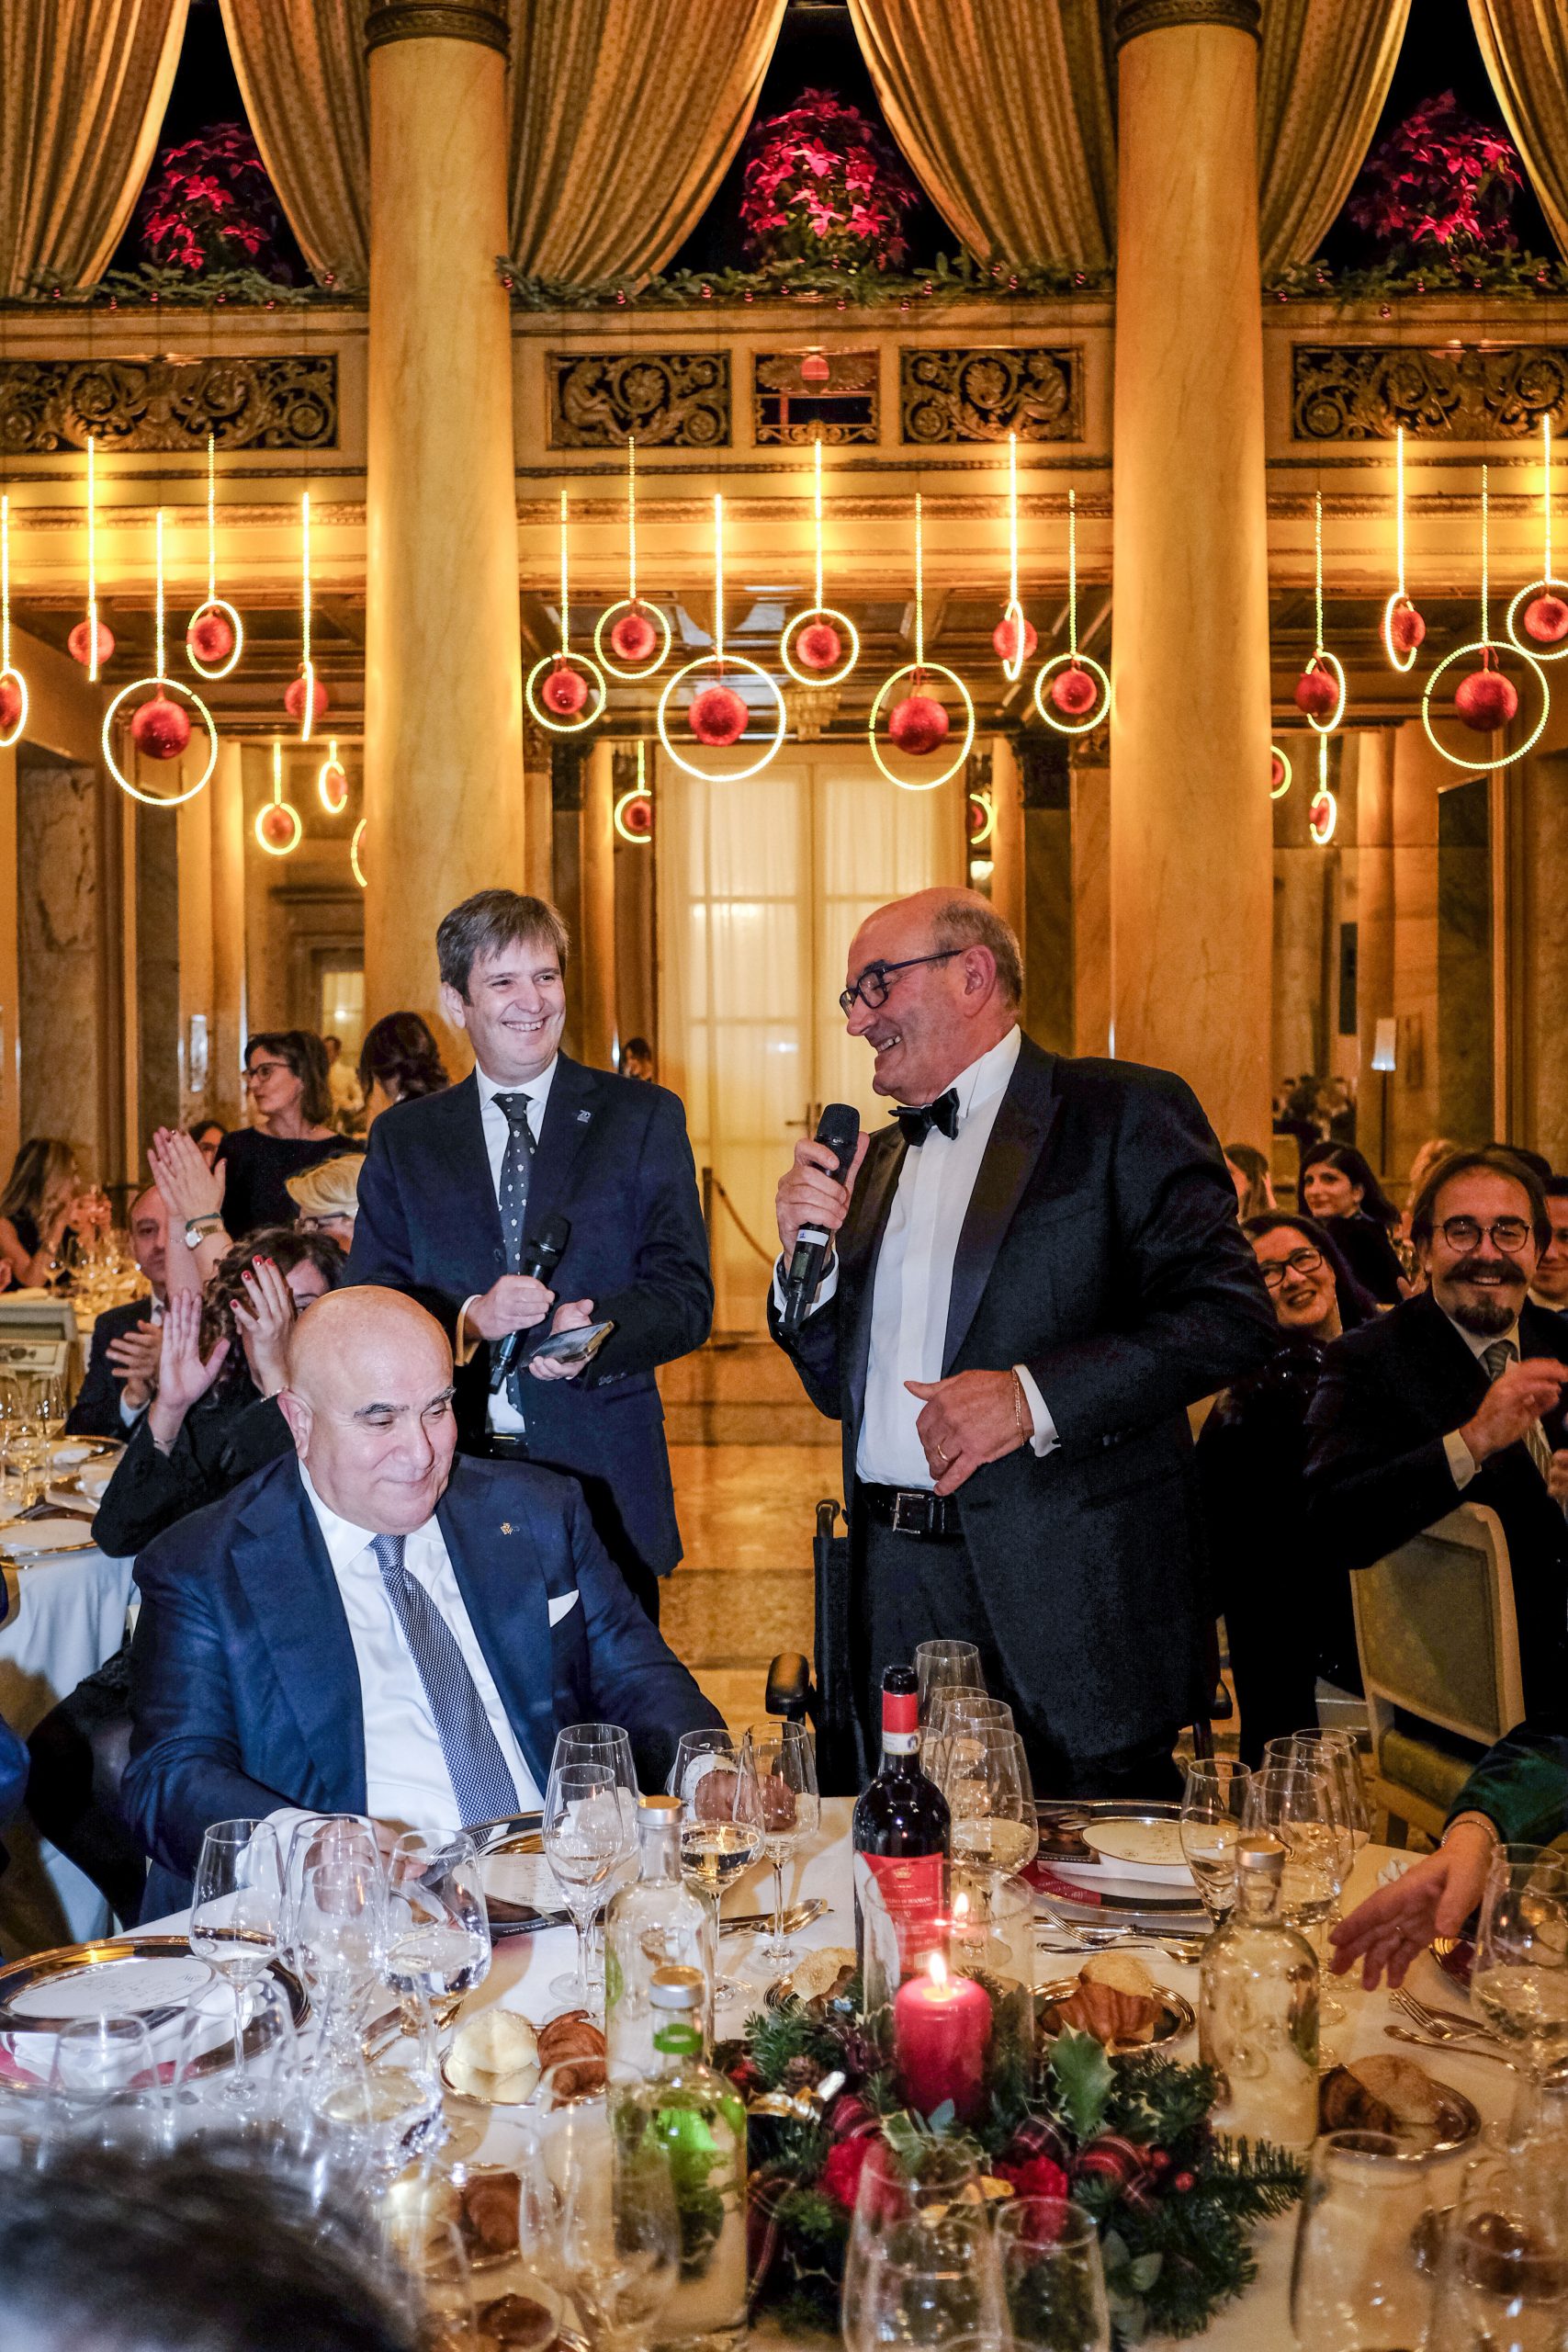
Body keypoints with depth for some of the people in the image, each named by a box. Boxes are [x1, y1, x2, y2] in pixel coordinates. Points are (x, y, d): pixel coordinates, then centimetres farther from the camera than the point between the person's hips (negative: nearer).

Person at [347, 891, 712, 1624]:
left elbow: (686, 1295, -1)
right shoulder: (402, 1140, 10)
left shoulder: (644, 1118, 5)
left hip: (603, 1486, -1)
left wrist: (593, 1330, -22)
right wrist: (468, 1318, -16)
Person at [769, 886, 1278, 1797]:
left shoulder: (1124, 1113, -3)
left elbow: (1234, 1316, -14)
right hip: (899, 1582, 6)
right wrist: (806, 1256, 1)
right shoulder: (880, 1160, 17)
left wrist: (1034, 1396, -20)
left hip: (1074, 1587, -5)